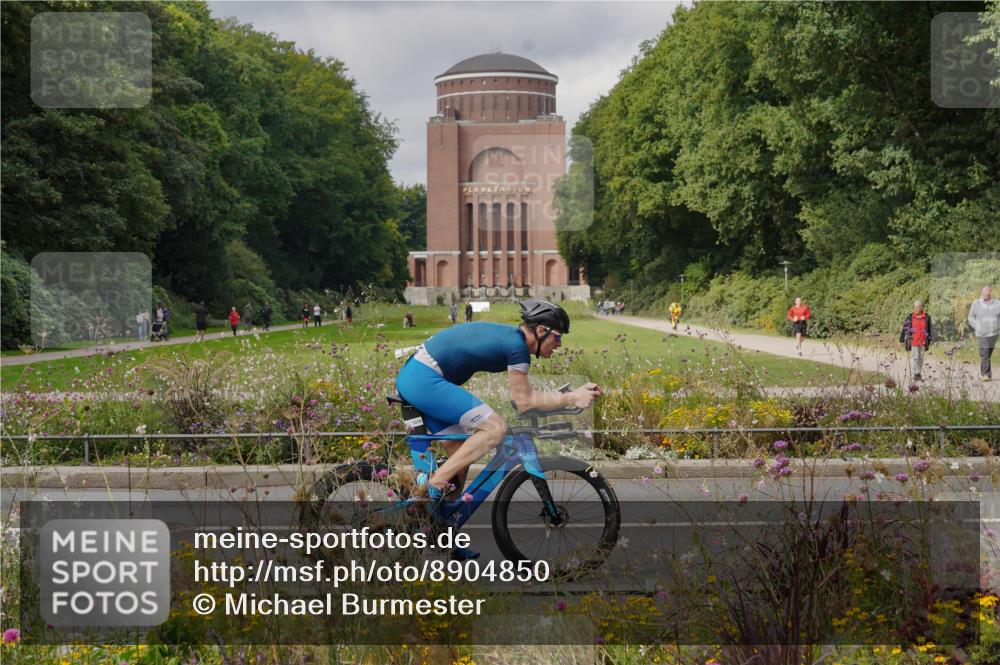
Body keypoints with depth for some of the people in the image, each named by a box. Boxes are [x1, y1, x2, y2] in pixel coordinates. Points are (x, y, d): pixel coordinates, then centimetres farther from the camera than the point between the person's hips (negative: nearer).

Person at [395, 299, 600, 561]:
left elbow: (526, 394, 18)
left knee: (461, 455, 12)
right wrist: (572, 398, -4)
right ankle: (435, 482, -13)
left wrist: (573, 394, 14)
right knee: (494, 427, -15)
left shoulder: (508, 335, 15)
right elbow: (525, 402, -8)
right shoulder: (517, 346, -13)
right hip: (424, 380, -10)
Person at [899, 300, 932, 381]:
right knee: (914, 357, -6)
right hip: (913, 341, -2)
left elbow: (929, 330, 11)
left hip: (922, 342, 2)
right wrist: (901, 340, 1)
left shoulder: (926, 317, 2)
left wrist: (928, 341, 15)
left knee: (920, 358, 10)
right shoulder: (910, 317, -3)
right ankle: (915, 374, -4)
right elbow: (904, 328, 1)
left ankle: (918, 374, 22)